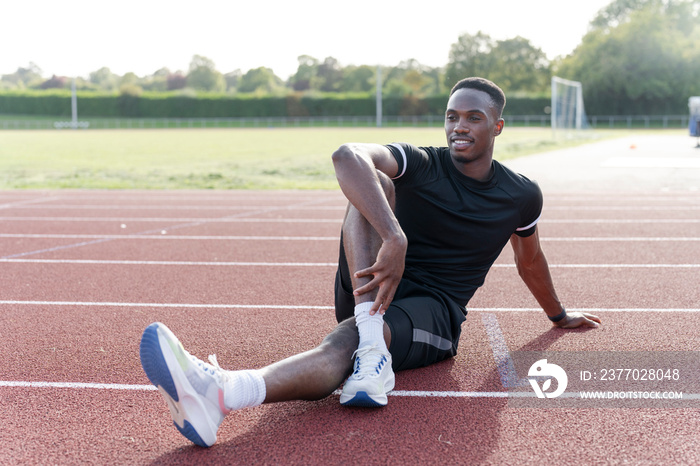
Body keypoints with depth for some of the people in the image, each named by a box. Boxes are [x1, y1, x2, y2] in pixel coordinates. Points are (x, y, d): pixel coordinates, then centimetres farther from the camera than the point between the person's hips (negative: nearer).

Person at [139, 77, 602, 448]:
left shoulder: (522, 196, 6)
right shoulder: (421, 165, -4)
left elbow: (531, 261, 27)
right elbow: (347, 156, -27)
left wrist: (559, 314, 44)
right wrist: (394, 239, -41)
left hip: (432, 314, -1)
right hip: (371, 295, 1)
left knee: (348, 340, -37)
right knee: (374, 185, -24)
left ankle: (220, 395, -63)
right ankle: (370, 337, -44)